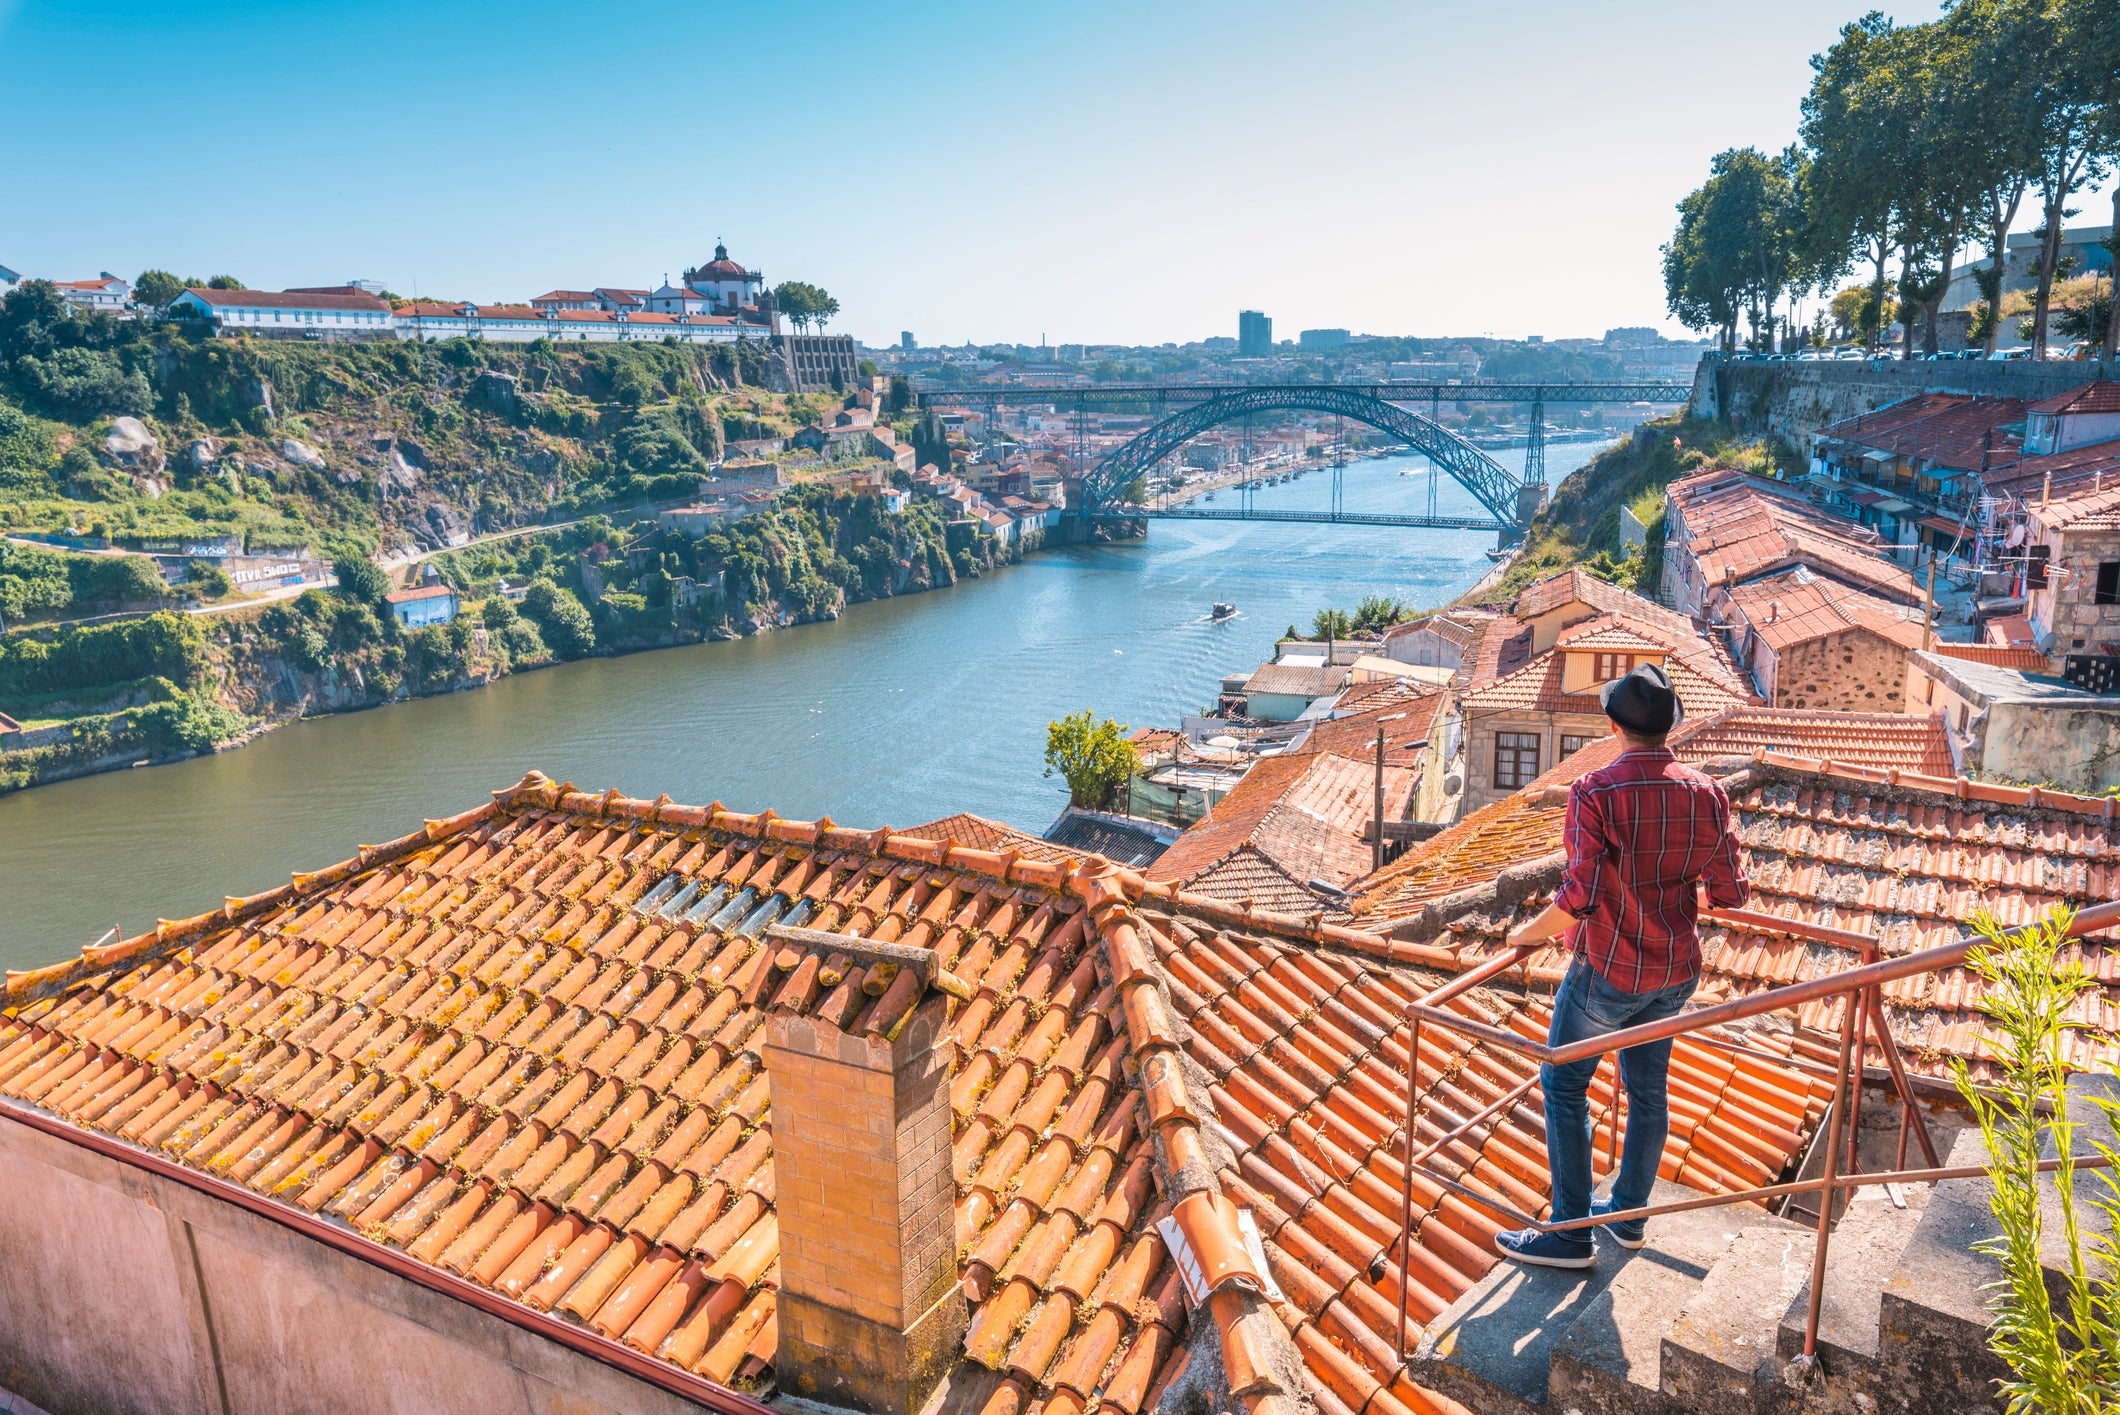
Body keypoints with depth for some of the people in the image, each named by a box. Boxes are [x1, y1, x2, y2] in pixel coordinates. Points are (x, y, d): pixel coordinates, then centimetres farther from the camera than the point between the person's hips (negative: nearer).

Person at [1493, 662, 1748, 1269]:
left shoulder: (1595, 792, -22)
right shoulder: (1707, 794, -5)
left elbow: (1579, 897, -26)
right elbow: (1731, 891, 1)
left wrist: (1527, 933, -9)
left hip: (1608, 973, -6)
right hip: (1675, 974, 6)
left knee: (1564, 1087, 9)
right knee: (1648, 1089, 20)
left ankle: (1570, 1234, 16)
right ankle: (1627, 1214, 37)